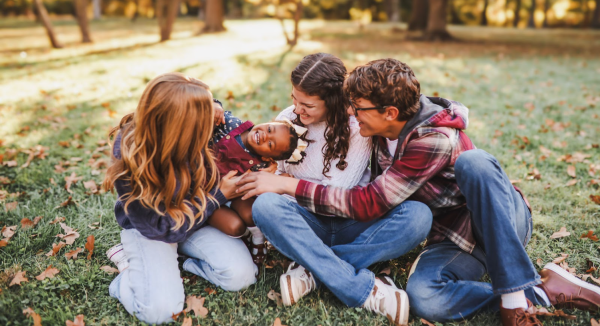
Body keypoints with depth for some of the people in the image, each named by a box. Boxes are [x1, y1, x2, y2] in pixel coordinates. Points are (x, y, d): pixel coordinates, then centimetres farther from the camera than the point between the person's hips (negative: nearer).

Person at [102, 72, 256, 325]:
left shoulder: (192, 142, -18)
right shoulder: (129, 161, -30)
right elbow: (159, 226, -22)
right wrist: (219, 196, -21)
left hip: (196, 218, 5)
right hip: (148, 229, -4)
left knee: (241, 274, -18)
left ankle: (178, 259, 5)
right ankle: (132, 261, 5)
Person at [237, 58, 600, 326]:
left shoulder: (437, 138, -28)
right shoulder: (385, 126, -4)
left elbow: (369, 203, -27)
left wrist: (288, 185, -25)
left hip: (504, 220, -5)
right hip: (456, 237, 6)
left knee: (473, 162, -38)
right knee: (423, 297, -29)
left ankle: (518, 295, -29)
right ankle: (543, 291, -13)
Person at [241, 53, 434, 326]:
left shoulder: (356, 127, -7)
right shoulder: (288, 119, 2)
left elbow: (339, 194, -13)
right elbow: (276, 173, 10)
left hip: (350, 225, -1)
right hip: (307, 222, 2)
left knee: (418, 215, -28)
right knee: (265, 205, -34)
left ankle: (312, 270, -29)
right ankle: (367, 289, -33)